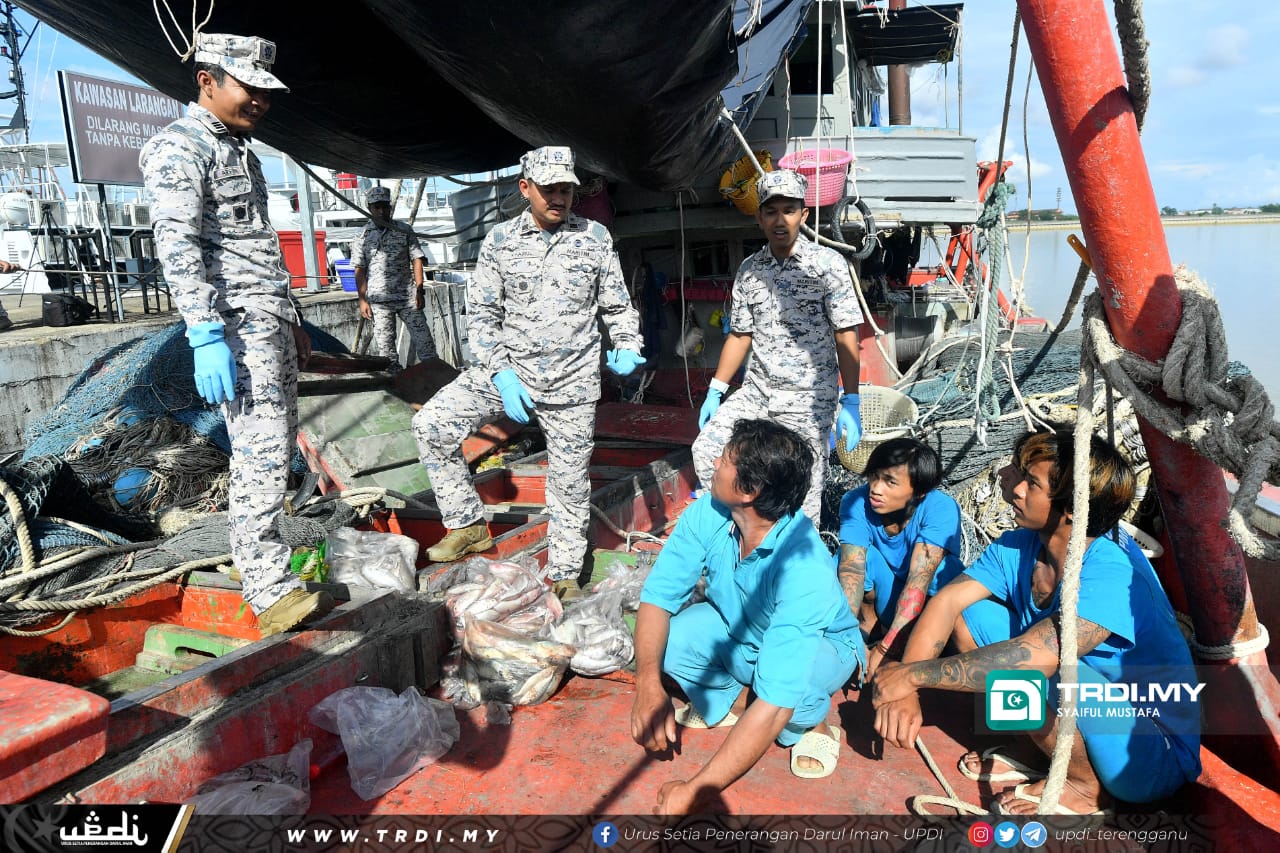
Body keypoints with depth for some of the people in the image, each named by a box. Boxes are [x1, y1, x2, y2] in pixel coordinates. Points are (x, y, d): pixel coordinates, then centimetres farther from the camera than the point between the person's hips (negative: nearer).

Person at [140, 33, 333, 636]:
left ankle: (257, 553, 22)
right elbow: (176, 245, -19)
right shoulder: (180, 148, -6)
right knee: (263, 449, -15)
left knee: (276, 445, 11)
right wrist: (205, 334, -28)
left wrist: (292, 320, 25)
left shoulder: (239, 148, 22)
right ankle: (269, 591, -13)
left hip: (270, 319, 10)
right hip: (236, 323, -9)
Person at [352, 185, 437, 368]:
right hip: (379, 300, 0)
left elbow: (416, 260, 4)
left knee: (423, 338, -3)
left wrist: (419, 291, -5)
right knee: (384, 346, 1)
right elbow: (360, 270, 4)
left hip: (407, 297, 1)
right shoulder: (363, 236, 5)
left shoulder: (404, 231, 6)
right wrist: (362, 300, -2)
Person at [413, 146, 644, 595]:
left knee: (569, 482, 6)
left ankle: (564, 575, 26)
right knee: (431, 423, -12)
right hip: (508, 368, 1)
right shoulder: (500, 241, 0)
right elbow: (482, 314, -1)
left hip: (572, 382, -1)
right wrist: (501, 375, -13)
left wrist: (626, 347, -12)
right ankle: (468, 525, 4)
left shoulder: (595, 237, 1)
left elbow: (616, 304, 8)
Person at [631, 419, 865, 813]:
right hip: (739, 629, 5)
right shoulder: (707, 515, -26)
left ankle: (814, 726, -1)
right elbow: (658, 596, -21)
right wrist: (648, 684, -39)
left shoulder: (803, 569, -42)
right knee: (665, 639, -23)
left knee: (776, 675, -39)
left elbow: (774, 704, -44)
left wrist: (696, 790, -43)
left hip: (820, 646, -5)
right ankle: (730, 702, 10)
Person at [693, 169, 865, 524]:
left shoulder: (828, 264, -6)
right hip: (756, 390, 5)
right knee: (705, 449, -6)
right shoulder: (749, 269, 7)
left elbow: (846, 337, -8)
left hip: (808, 399, -4)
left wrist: (850, 403, -14)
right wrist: (715, 392, 9)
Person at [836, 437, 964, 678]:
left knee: (940, 568, -34)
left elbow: (920, 579, -36)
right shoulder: (856, 503, -21)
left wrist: (885, 649, -44)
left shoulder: (941, 509, -27)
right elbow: (852, 569, -31)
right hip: (882, 594, 2)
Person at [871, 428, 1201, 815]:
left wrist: (912, 674, -31)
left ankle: (1086, 787, -4)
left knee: (1025, 671, -34)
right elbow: (947, 600, -12)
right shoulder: (1019, 546, -9)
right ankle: (1037, 754, 7)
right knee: (967, 614, -4)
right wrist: (904, 688, -27)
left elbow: (1029, 658, -40)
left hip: (1154, 758, -7)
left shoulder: (1113, 575, -31)